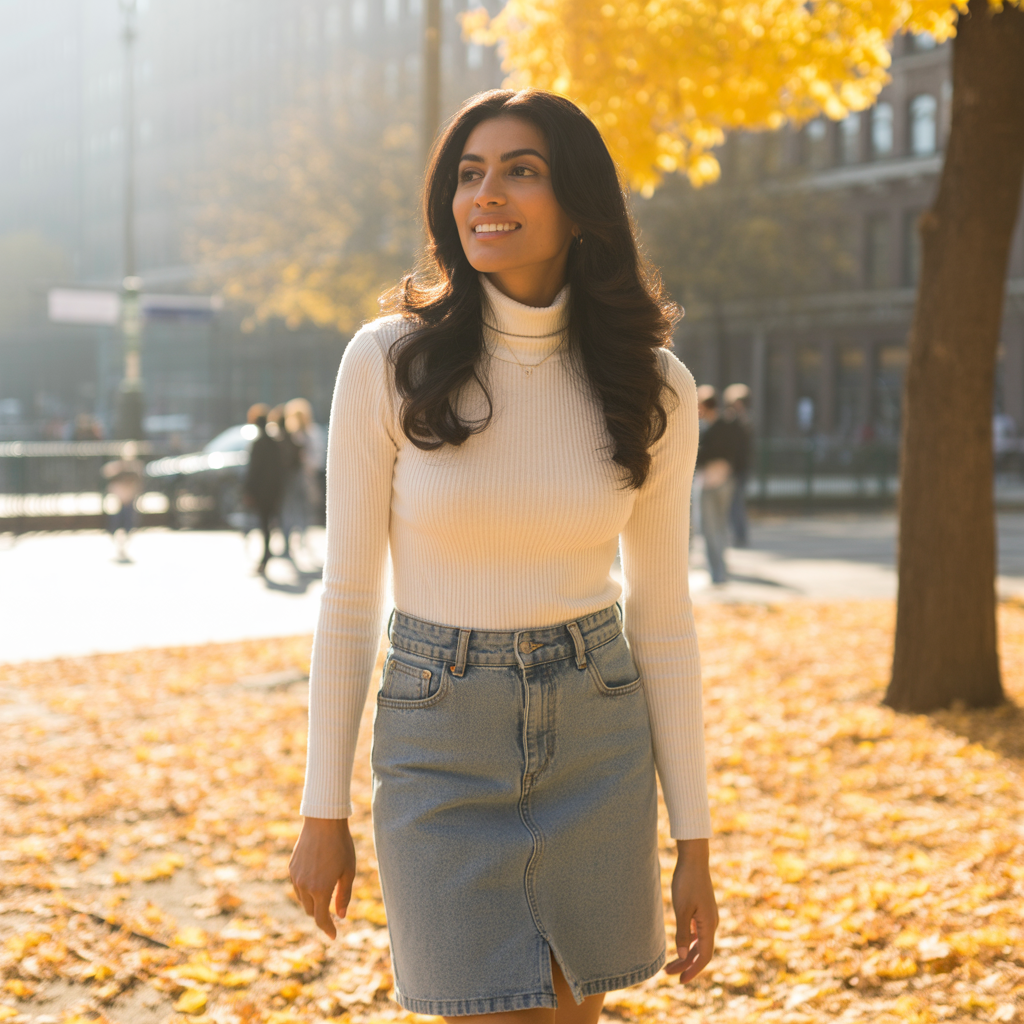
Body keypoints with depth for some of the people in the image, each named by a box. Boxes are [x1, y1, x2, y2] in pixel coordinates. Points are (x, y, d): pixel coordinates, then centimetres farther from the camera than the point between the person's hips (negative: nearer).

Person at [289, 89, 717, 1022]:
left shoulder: (653, 390, -5)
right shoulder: (389, 362, -11)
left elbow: (661, 613, 2)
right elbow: (349, 593, -5)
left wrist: (693, 840, 2)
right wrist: (323, 812, -2)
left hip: (595, 743, 3)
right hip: (440, 745, -2)